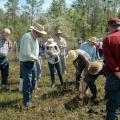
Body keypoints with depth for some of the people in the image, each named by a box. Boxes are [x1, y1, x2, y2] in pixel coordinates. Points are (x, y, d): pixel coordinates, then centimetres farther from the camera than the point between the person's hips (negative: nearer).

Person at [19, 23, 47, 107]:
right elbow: (27, 54, -29)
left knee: (33, 80, 22)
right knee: (27, 82, -3)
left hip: (33, 63, 10)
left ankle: (30, 95, 42)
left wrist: (36, 58, 0)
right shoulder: (27, 37, -24)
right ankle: (26, 101, 12)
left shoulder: (35, 38, 6)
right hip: (26, 64, -10)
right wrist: (36, 58, -14)